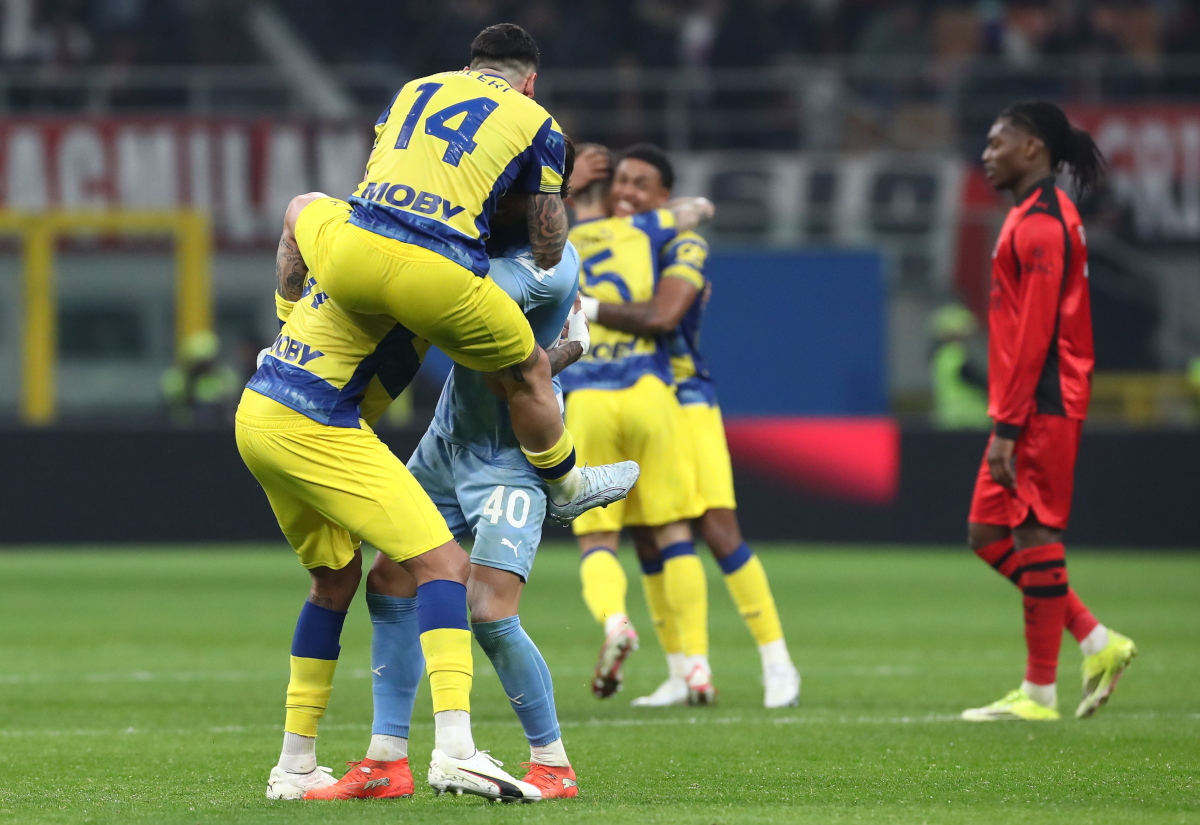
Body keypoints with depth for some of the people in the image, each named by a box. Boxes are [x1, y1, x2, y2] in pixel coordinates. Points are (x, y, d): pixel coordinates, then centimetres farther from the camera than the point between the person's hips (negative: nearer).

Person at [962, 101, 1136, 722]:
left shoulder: (1040, 223, -14)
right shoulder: (1034, 217, 18)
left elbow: (1034, 334, -19)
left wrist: (1006, 427, -20)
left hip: (1041, 409, -10)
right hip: (1035, 409, 10)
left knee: (1034, 535, -6)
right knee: (989, 534, 11)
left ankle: (1039, 693, -1)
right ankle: (1097, 643, 13)